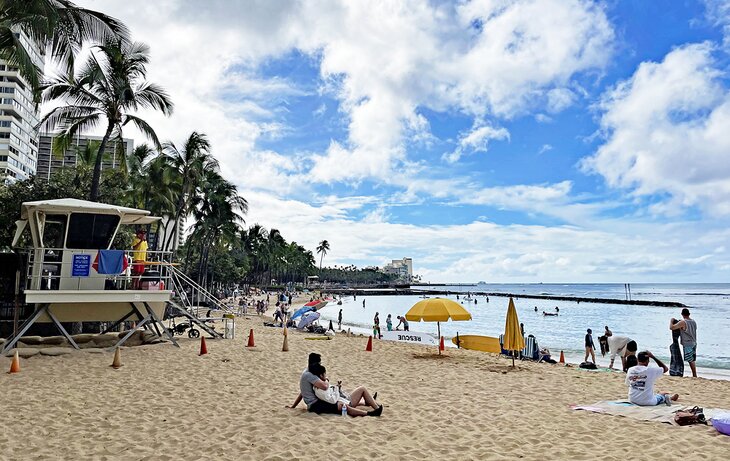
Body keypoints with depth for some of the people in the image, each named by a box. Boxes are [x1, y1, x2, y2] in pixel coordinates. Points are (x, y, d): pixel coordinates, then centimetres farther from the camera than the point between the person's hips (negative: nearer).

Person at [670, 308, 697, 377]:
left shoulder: (683, 322, -18)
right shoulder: (693, 321, 6)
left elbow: (671, 327, -23)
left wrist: (671, 320, -6)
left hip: (687, 344, -8)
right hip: (694, 343, 8)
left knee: (690, 361, -1)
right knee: (692, 360, 15)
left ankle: (695, 375, 3)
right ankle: (694, 375, 19)